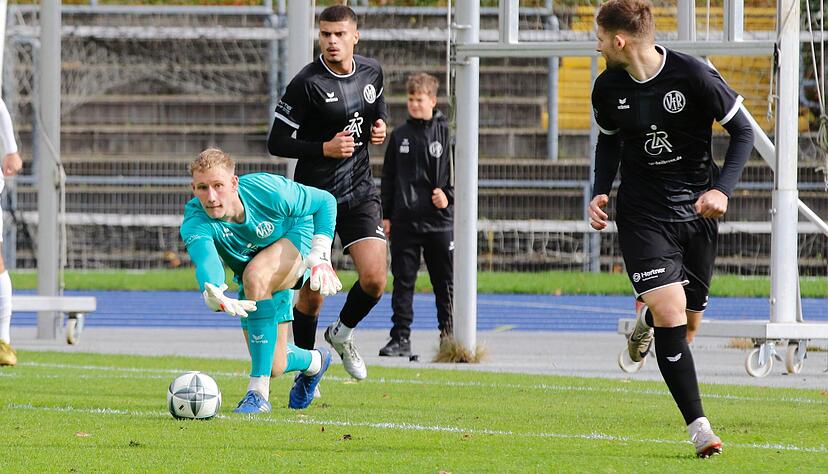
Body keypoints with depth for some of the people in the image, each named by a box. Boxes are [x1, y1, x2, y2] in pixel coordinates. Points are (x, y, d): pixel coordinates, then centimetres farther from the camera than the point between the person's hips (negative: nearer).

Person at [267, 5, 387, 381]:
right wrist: (325, 148, -23)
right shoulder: (306, 84, -15)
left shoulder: (371, 72, 3)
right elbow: (276, 142, -12)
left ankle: (343, 333, 18)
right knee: (312, 292, 0)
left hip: (360, 194, 4)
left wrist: (380, 125, 3)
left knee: (374, 278, -12)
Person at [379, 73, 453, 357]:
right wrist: (386, 215, 10)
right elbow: (388, 177, 14)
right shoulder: (399, 136, 9)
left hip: (439, 221, -2)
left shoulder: (446, 132, 0)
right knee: (403, 282, 1)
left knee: (445, 283, 4)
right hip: (404, 221, 2)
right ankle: (401, 338, 3)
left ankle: (449, 335, 14)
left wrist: (448, 195, -12)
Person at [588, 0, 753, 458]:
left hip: (696, 211, 0)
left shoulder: (694, 76, -14)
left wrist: (722, 188, -16)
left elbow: (742, 131, -4)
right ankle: (698, 426, -14)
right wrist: (601, 192, 3)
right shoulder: (608, 89, -3)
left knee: (687, 318, 9)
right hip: (642, 214, 0)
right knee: (670, 312, -16)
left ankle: (647, 322, 49)